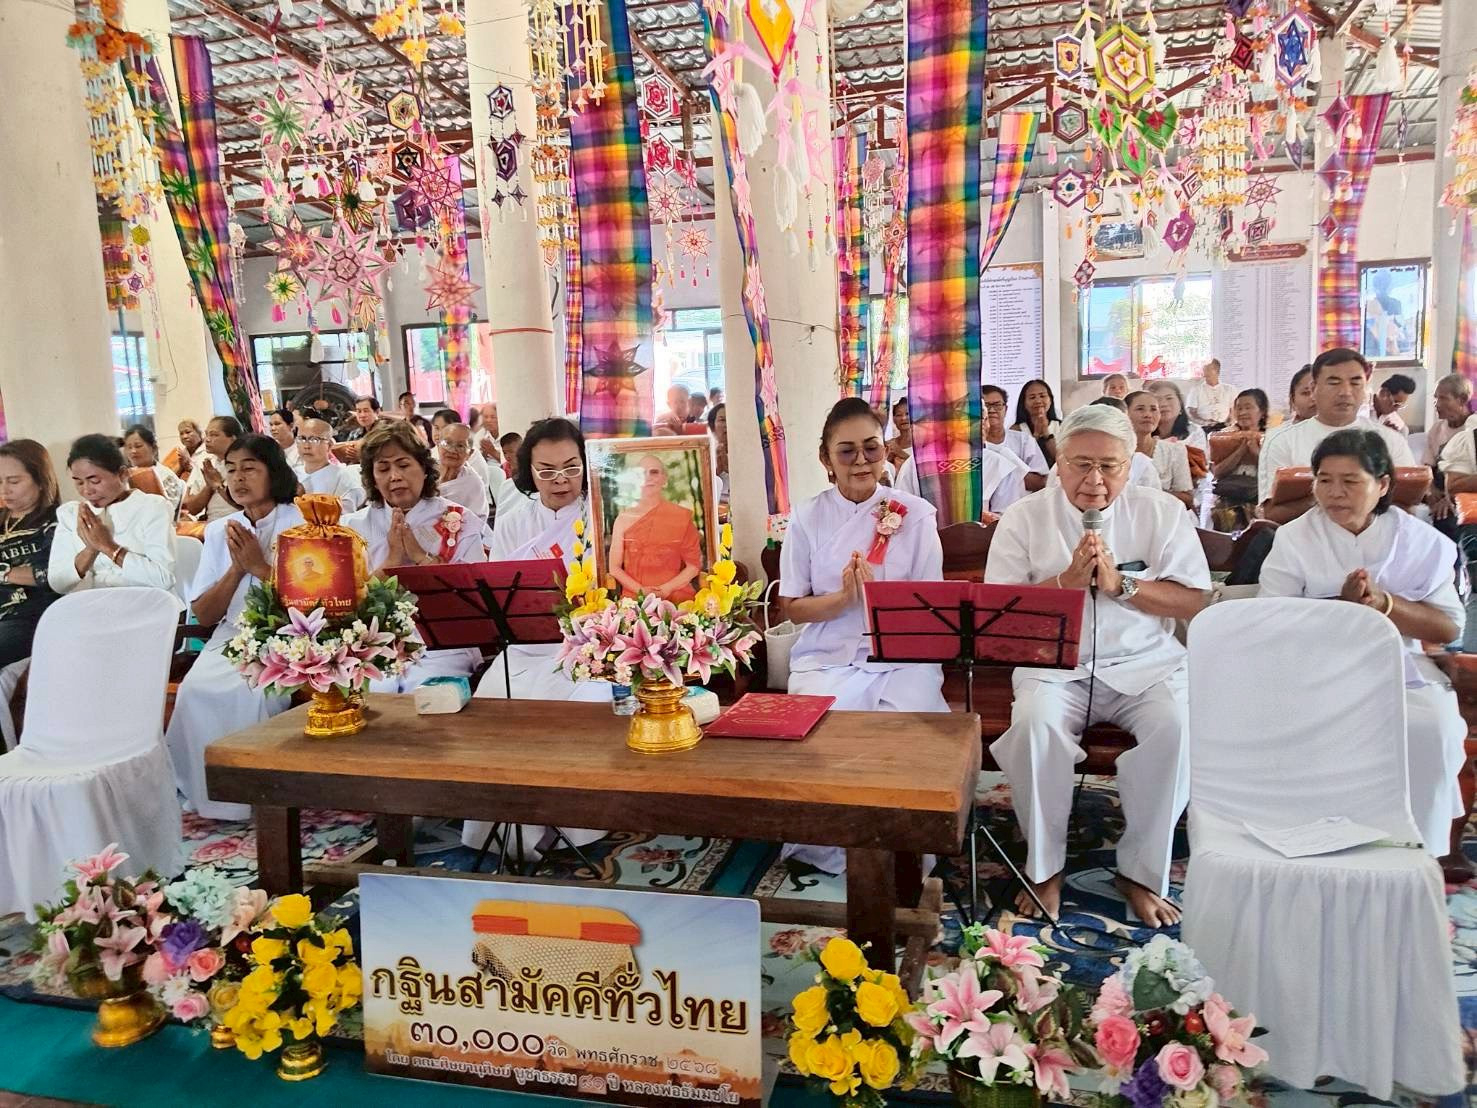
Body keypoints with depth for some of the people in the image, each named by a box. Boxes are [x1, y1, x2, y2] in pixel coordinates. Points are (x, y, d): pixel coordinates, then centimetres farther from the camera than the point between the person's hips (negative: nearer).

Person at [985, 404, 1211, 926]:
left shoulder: (1163, 513, 7)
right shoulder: (1023, 518, 5)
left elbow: (1194, 601, 1)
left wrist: (1120, 584, -12)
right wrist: (1067, 580, -12)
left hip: (1145, 663, 1)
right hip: (1055, 667, -1)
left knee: (1178, 723, -29)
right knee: (1037, 722, -32)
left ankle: (1142, 873, -10)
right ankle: (1044, 869, -11)